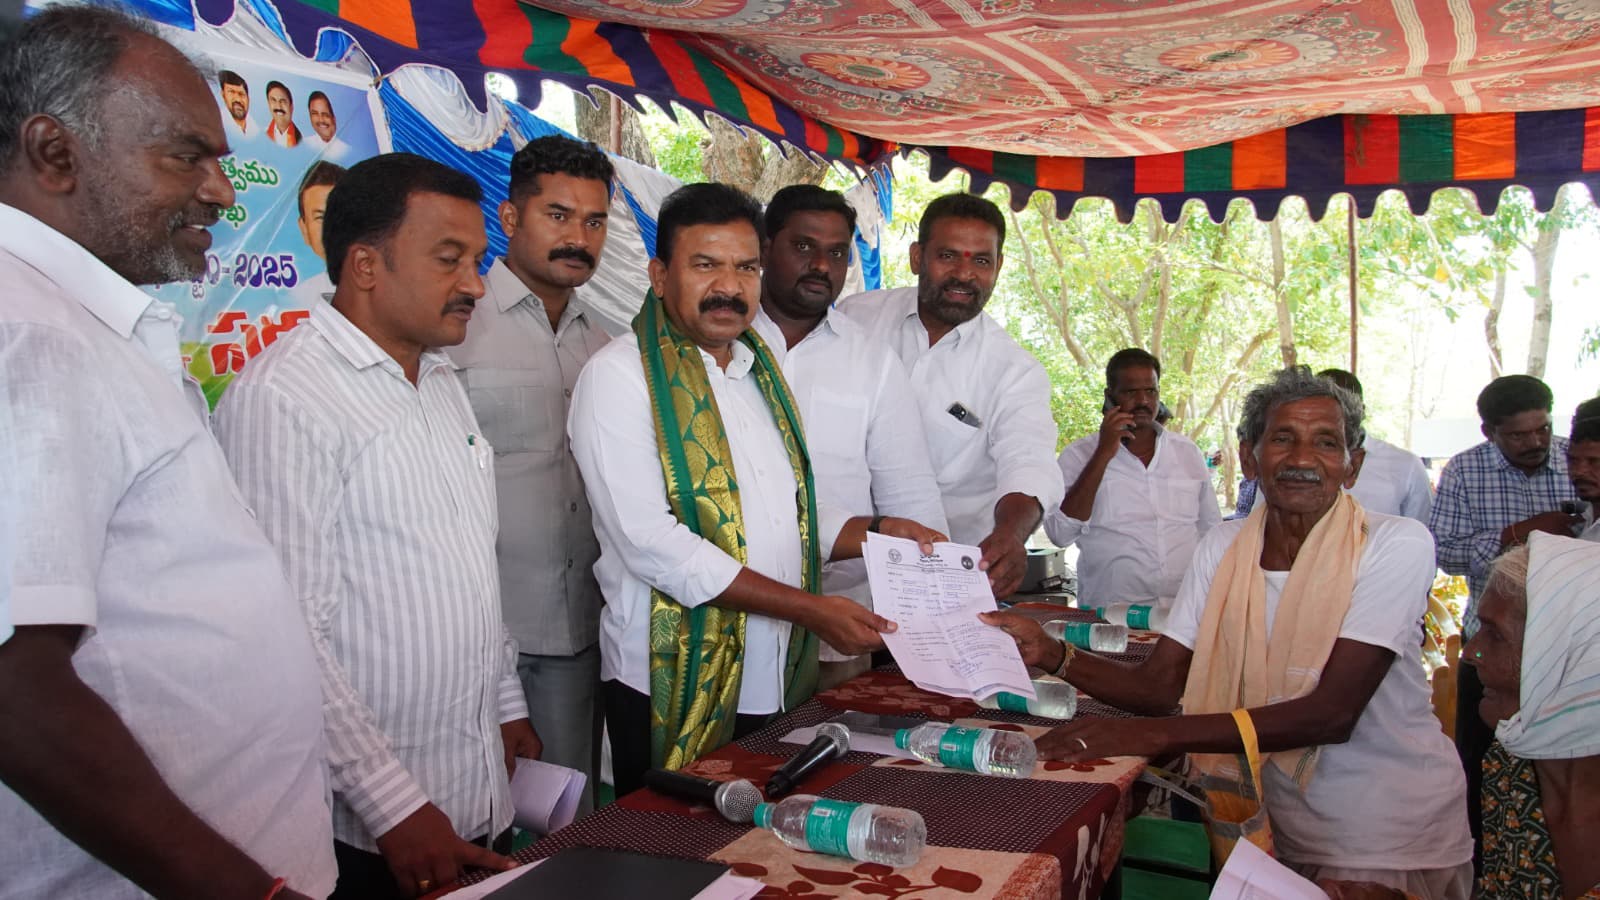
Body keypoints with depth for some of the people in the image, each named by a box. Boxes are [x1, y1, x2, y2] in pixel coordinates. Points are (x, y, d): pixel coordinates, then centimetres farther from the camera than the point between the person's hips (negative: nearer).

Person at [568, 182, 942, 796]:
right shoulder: (620, 376, -11)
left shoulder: (758, 370, 13)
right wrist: (810, 607, -21)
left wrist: (876, 533, 2)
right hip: (678, 689, -6)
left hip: (781, 684, 7)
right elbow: (650, 542, -20)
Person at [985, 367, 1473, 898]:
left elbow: (1332, 711, -27)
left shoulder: (1396, 546, -17)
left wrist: (1152, 734, -35)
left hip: (1396, 840, -4)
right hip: (1283, 829, 4)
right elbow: (1159, 685, -6)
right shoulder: (1222, 548, -1)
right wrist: (1049, 654, -25)